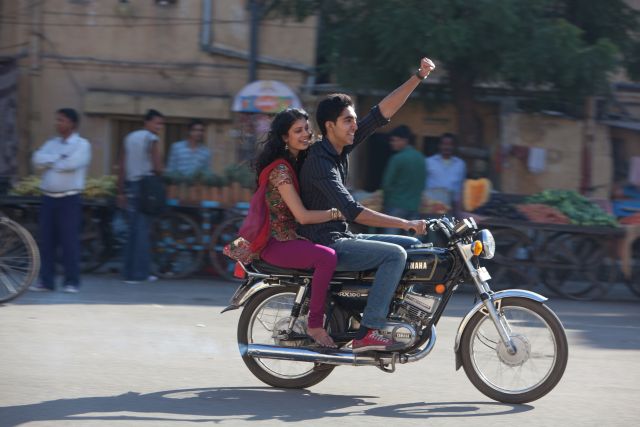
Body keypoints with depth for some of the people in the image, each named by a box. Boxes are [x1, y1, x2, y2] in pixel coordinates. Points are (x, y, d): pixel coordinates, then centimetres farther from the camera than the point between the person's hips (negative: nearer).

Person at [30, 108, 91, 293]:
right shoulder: (51, 144, 15)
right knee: (46, 240, 3)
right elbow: (38, 160, -1)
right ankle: (46, 280, 7)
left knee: (69, 240, -6)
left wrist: (49, 161, -3)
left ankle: (72, 282, -1)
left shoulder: (82, 145, -1)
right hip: (48, 197, 5)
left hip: (69, 199, -5)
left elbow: (71, 164, -17)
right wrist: (58, 158, -11)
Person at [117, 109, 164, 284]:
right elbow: (158, 168, -14)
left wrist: (121, 192, 10)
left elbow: (122, 168, 9)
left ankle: (129, 271, 11)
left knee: (132, 229, 12)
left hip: (130, 185, 6)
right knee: (143, 230, -3)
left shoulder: (128, 138, 12)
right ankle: (140, 272, -3)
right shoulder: (151, 140, -8)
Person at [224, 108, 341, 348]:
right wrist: (337, 213, -14)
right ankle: (314, 326, -23)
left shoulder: (298, 163, 15)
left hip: (293, 238, 10)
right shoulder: (280, 168, -15)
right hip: (276, 244, -10)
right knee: (327, 257, -32)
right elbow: (302, 216, -19)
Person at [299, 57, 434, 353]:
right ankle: (368, 333, -26)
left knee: (415, 246, 8)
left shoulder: (342, 147, 6)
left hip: (342, 237, 10)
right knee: (395, 254, -23)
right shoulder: (320, 161, -21)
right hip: (324, 244, -10)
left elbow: (381, 113, 5)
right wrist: (405, 224, -29)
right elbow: (353, 211, -29)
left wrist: (418, 78, -3)